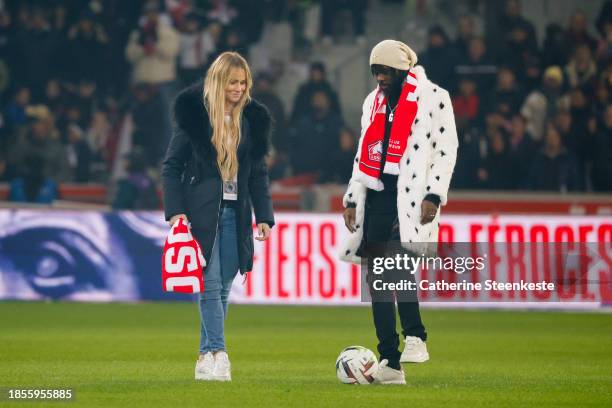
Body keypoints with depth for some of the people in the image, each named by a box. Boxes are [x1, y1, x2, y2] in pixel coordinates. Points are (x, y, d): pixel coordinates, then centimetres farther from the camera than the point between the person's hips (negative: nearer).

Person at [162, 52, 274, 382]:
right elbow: (172, 165, -2)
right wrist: (175, 210, -11)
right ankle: (217, 354, -13)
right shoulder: (194, 113, -2)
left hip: (234, 213, 4)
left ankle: (206, 360, 9)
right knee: (211, 284, -11)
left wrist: (264, 216, 5)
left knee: (223, 288, 4)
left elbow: (259, 172, 14)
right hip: (201, 211, -4)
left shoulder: (252, 119, 9)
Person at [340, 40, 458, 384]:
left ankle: (415, 337, -19)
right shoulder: (374, 101, 19)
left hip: (411, 194, -6)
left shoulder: (433, 98, 0)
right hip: (377, 194, 6)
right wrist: (353, 198, 16)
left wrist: (434, 195, -13)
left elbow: (447, 149, -4)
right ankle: (390, 363, 4)